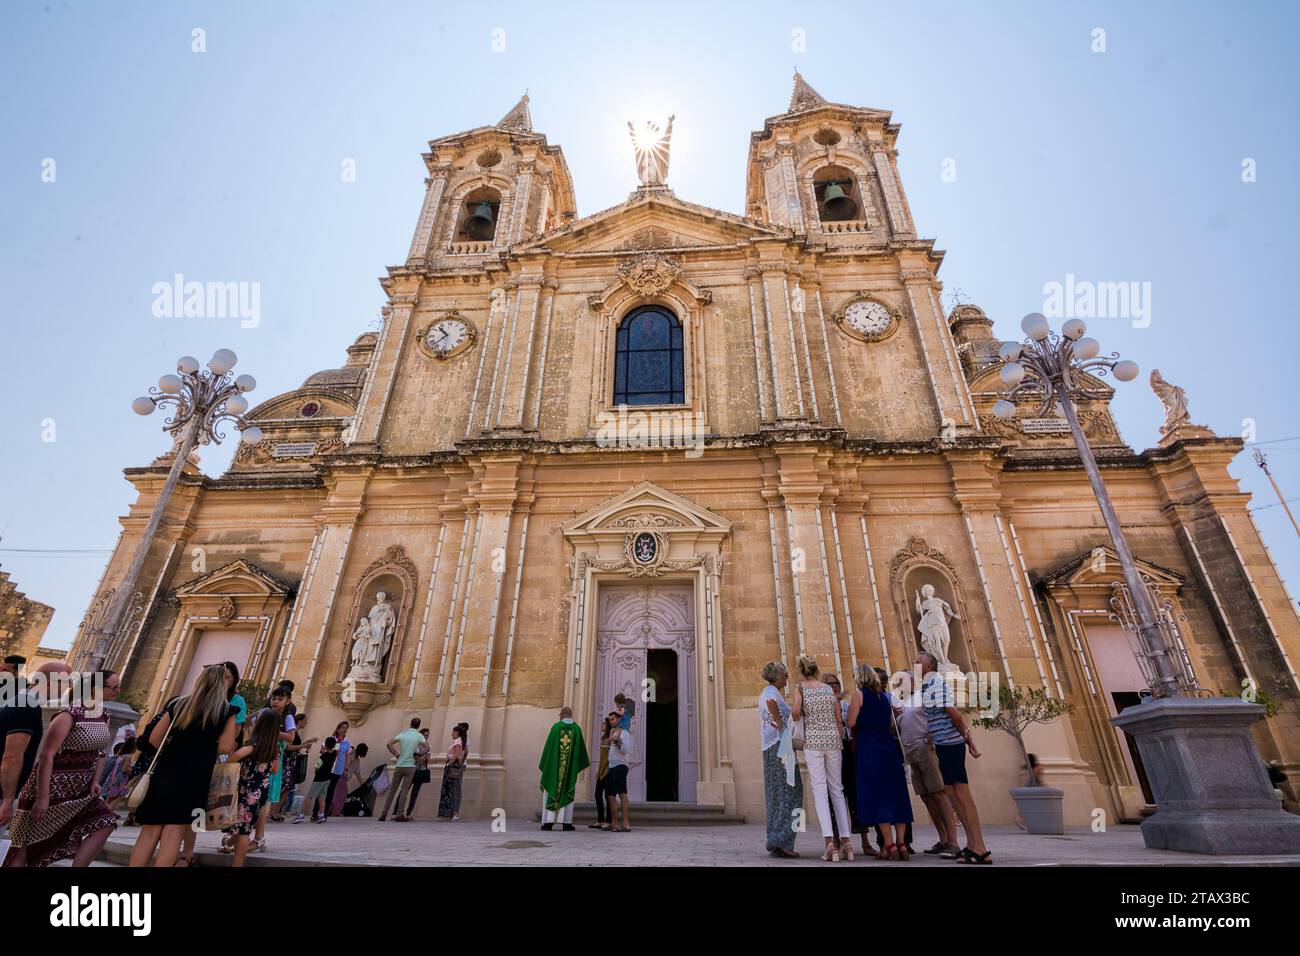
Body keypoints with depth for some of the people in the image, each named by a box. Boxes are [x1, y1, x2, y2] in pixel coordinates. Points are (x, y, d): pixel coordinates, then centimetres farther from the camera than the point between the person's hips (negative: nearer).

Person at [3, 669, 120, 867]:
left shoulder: (104, 715, 1)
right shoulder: (69, 715, -23)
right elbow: (46, 756, -23)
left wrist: (95, 781, 0)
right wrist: (43, 798, -22)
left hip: (80, 787, 7)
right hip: (52, 785, -6)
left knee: (106, 822, -8)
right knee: (30, 841, 8)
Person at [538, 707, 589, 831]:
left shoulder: (555, 727, -1)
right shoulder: (577, 728, 1)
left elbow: (548, 746, -2)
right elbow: (581, 747, 4)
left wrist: (544, 764, 6)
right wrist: (586, 761, 19)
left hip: (554, 765, -1)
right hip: (570, 767, 1)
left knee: (551, 792, 7)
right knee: (567, 793, 7)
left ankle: (548, 822, 3)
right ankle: (566, 822, 3)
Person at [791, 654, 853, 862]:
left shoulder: (800, 688, 0)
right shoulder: (829, 689, 10)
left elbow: (795, 713, -13)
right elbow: (839, 720, 9)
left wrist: (796, 716, 9)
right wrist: (840, 742, 16)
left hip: (813, 740, -3)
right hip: (834, 739, 3)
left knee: (820, 789, -1)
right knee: (837, 789, 11)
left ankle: (830, 840, -9)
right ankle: (846, 840, 10)